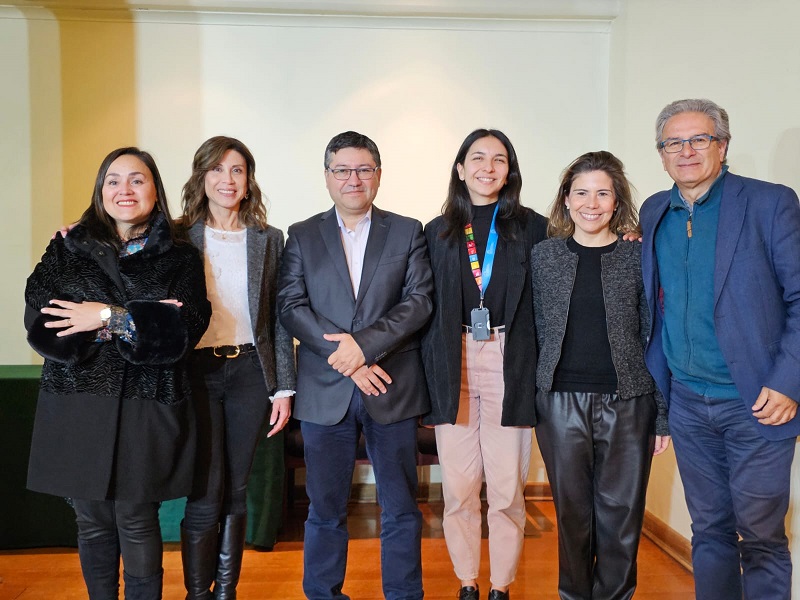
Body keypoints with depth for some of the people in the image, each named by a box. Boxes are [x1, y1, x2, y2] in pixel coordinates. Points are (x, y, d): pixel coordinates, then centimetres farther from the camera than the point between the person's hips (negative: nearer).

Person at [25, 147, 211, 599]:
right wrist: (141, 322, -14)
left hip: (148, 407, -2)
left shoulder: (180, 257, 4)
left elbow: (187, 328, -10)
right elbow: (39, 321, -6)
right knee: (93, 522, 13)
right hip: (78, 404, 2)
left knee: (137, 524, 5)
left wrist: (111, 316, -16)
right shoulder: (67, 248, 8)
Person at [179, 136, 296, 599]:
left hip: (250, 372, 2)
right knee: (206, 495, -1)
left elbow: (279, 318, 6)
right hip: (196, 373, -1)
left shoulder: (269, 239, 7)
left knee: (236, 492, 10)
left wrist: (283, 387, 3)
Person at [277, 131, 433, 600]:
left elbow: (419, 301, -5)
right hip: (325, 391, 1)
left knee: (401, 508, 9)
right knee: (325, 509, 11)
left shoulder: (408, 232, 6)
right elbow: (291, 306, -3)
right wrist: (345, 357, -14)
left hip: (392, 389, 0)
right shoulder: (302, 236, 8)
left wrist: (364, 343, -17)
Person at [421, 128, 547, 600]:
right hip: (452, 366, 2)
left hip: (509, 366, -1)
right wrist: (427, 379, 3)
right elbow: (426, 309, 8)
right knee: (459, 489, 6)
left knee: (508, 490, 2)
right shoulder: (438, 232, 10)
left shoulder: (533, 227, 6)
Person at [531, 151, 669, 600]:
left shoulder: (638, 257, 1)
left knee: (621, 514, 7)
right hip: (561, 404, 1)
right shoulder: (544, 256, 5)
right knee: (572, 512, 11)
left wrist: (664, 413, 0)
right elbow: (535, 331, 7)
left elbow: (655, 337, 2)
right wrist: (529, 400, 3)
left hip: (627, 403, -1)